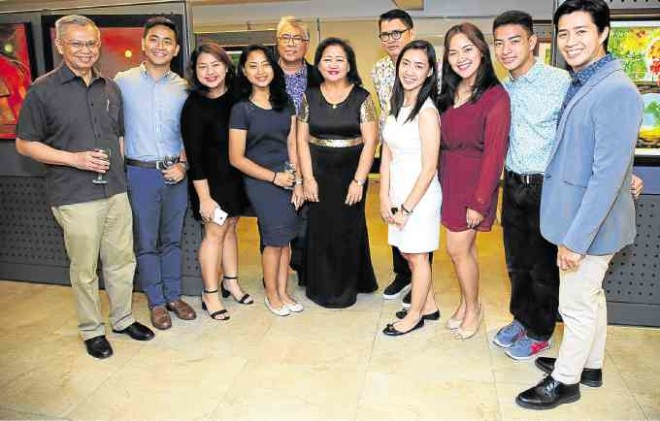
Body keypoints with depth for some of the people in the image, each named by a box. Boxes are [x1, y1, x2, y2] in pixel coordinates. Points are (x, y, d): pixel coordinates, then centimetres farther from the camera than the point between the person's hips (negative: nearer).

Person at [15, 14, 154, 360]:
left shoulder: (110, 88, 11)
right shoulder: (44, 89, -5)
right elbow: (25, 144, -3)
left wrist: (118, 172, 11)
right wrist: (74, 159, -15)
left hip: (116, 191, 5)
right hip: (75, 197, -5)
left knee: (122, 260, 13)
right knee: (84, 269, 6)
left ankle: (122, 318, 32)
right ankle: (92, 330, 24)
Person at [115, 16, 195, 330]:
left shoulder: (183, 87, 5)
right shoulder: (123, 81, -1)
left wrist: (183, 164, -3)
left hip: (175, 173, 2)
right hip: (140, 173, -2)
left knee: (173, 238, 13)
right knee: (146, 242, 6)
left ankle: (173, 295, 27)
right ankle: (156, 302, 21)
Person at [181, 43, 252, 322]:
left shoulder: (236, 97, -1)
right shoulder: (194, 106, -15)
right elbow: (194, 155, -16)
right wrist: (204, 197, -16)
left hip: (236, 175, 5)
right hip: (210, 178, -5)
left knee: (230, 228, 15)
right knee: (215, 232, 1)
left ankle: (230, 282, 31)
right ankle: (210, 294, 15)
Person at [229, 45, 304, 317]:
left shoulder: (285, 103, 7)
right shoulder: (241, 109, -7)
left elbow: (292, 144, 7)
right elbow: (237, 158, -8)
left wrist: (298, 181, -1)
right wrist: (274, 176, -10)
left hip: (287, 177, 4)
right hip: (259, 180, -4)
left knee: (284, 238, 8)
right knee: (276, 238, 0)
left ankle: (282, 291, 25)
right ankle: (271, 294, 22)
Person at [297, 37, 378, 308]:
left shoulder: (361, 98, -3)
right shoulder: (310, 97, 4)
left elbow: (370, 142, -6)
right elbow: (302, 139, 3)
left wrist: (358, 181, -11)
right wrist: (308, 178, -4)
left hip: (351, 174, -1)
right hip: (318, 175, 2)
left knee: (348, 231, 6)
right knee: (320, 231, 6)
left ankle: (347, 288, 25)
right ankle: (323, 288, 23)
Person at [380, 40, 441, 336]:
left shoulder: (427, 112, -19)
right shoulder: (397, 105, 5)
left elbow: (429, 168, -19)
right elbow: (386, 155, 4)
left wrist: (407, 207, -14)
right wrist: (384, 198, -1)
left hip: (420, 194, -8)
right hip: (398, 191, 8)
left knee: (417, 255, 8)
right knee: (407, 252, 19)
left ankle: (415, 316, 28)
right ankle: (429, 306, 38)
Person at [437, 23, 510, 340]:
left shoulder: (495, 96, -15)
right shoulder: (449, 94, 6)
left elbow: (494, 153, -16)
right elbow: (442, 143, 7)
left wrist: (480, 202, -16)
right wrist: (441, 181, 2)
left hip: (474, 182, -6)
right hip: (448, 180, 6)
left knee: (457, 250, 1)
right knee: (465, 248, 16)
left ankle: (473, 309, 24)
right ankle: (466, 303, 33)